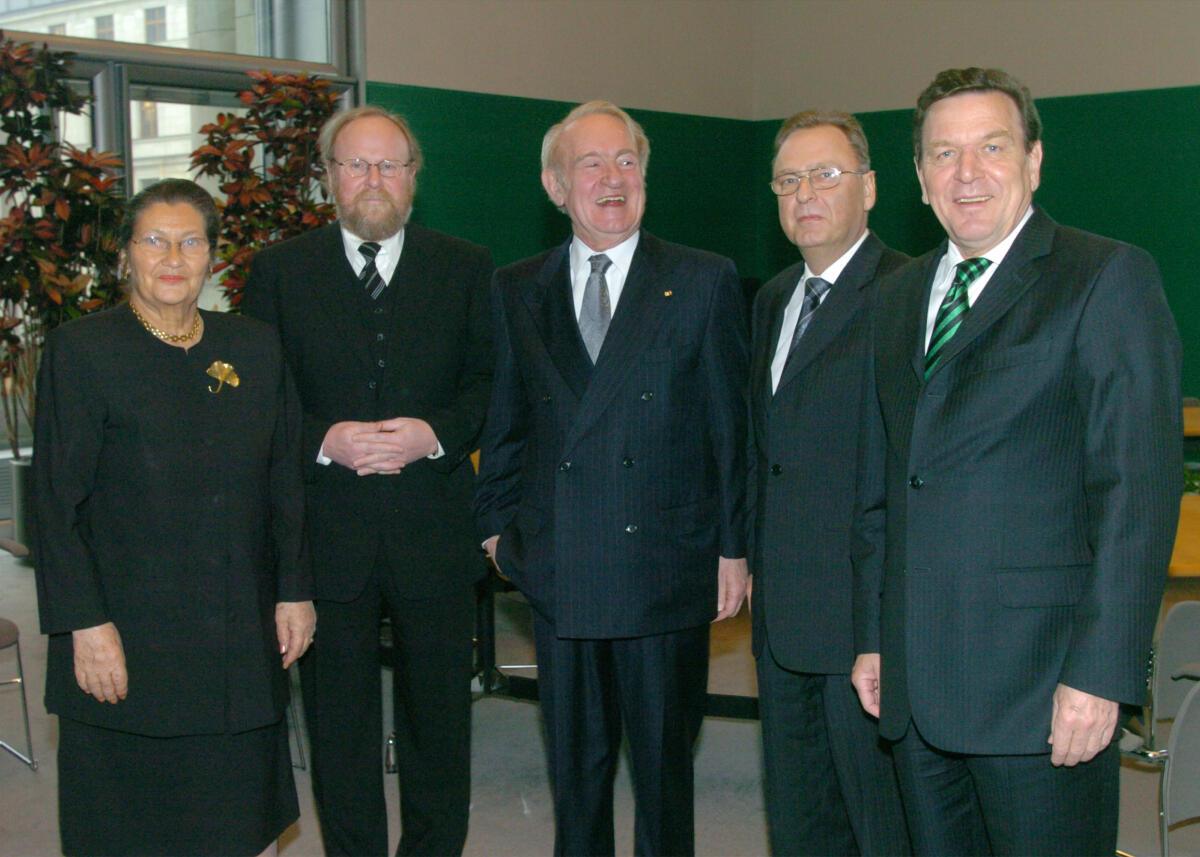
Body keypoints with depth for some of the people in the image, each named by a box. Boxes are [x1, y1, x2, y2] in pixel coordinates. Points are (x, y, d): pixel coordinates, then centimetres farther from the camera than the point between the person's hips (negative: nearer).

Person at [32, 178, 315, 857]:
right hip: (128, 641, -3)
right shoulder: (79, 351, -4)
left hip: (244, 642, 4)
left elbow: (286, 486, 11)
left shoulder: (258, 350, 8)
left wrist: (295, 592, 6)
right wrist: (84, 624, -12)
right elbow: (57, 502, -7)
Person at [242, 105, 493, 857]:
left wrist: (434, 433, -14)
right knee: (338, 724, 10)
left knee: (439, 718, 12)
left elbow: (495, 386, 3)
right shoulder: (280, 270, 4)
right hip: (327, 537, 0)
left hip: (434, 535, 1)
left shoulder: (467, 269, 6)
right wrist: (324, 441, -16)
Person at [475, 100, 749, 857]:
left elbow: (731, 424, -1)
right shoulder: (516, 291, 8)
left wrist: (734, 547, -3)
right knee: (574, 765, 14)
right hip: (558, 569, 2)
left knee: (665, 761, 10)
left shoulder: (704, 282, 0)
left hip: (666, 567, -2)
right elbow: (505, 424, 14)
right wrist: (498, 523, 8)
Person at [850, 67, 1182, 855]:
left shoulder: (1108, 278, -4)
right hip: (915, 678, 6)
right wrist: (872, 636, 14)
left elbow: (1138, 487, -11)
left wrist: (1101, 672, -16)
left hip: (1040, 679, -6)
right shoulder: (899, 297, 15)